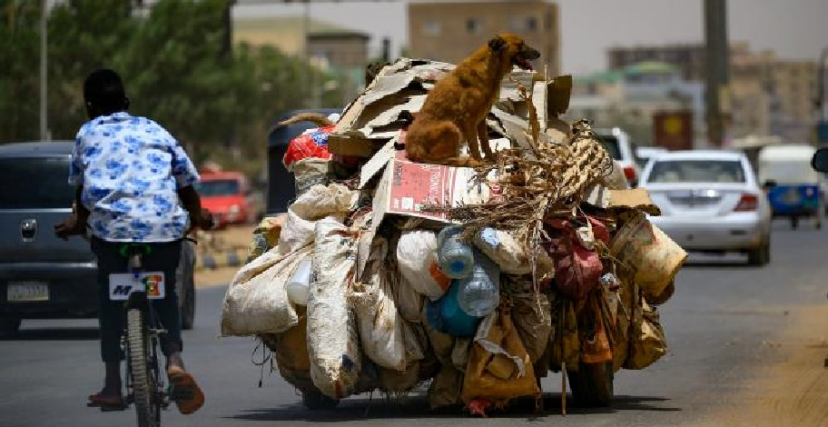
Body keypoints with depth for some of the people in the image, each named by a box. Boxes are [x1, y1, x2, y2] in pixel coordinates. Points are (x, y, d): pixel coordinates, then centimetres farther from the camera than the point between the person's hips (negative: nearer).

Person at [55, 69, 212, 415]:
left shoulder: (88, 134, 17)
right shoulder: (155, 131, 21)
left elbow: (80, 186, 27)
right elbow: (187, 182, 21)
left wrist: (79, 221, 47)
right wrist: (196, 216, 39)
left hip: (111, 226, -1)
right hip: (166, 226, 1)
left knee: (109, 296, 15)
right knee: (165, 294, 19)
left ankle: (112, 385, 11)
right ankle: (174, 360, -6)